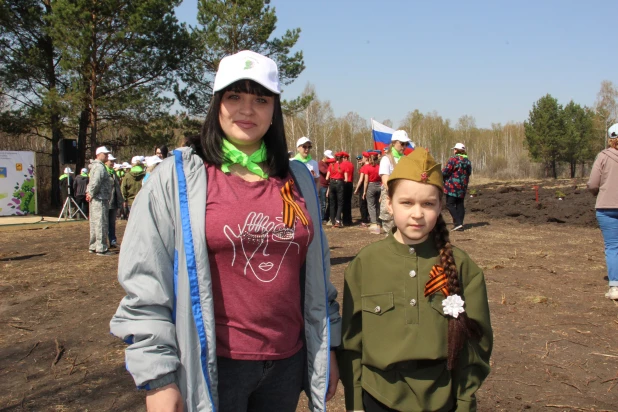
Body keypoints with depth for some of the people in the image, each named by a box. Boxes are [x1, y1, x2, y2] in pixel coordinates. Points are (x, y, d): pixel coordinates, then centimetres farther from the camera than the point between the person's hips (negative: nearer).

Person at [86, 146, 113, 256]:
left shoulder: (96, 166, 20)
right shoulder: (99, 167, -15)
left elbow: (92, 182, 28)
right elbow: (96, 182, -27)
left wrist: (89, 192, 16)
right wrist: (91, 194, -16)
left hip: (96, 199, 11)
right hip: (100, 199, -11)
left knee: (95, 224, 15)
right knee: (101, 223, -7)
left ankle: (93, 246, 24)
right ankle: (101, 248, -5)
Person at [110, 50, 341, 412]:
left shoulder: (297, 178, 6)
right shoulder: (177, 177, -7)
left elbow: (317, 274, 11)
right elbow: (146, 285, -9)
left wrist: (329, 348, 12)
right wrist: (158, 378, -11)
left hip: (288, 362, 4)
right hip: (212, 367, -4)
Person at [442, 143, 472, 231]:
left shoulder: (453, 159, -12)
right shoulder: (467, 161, 11)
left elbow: (446, 172, -14)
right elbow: (469, 173, 16)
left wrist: (440, 175, 6)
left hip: (452, 186, -7)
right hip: (463, 187, 7)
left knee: (450, 204, -2)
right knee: (460, 205, 11)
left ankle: (458, 223, -13)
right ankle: (460, 224, 9)